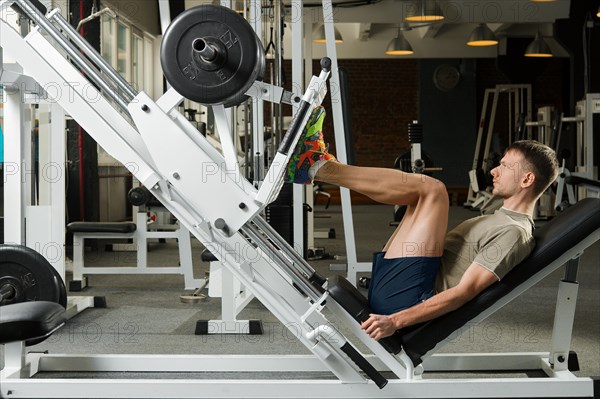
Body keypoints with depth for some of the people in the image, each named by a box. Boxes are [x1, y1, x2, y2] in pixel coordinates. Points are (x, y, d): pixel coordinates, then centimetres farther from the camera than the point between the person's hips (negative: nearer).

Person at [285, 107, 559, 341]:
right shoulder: (500, 222, 22)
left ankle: (318, 166, -12)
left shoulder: (515, 234, -11)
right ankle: (317, 166, 1)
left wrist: (396, 320, -28)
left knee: (431, 188, -17)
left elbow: (465, 292, -21)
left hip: (403, 299, -10)